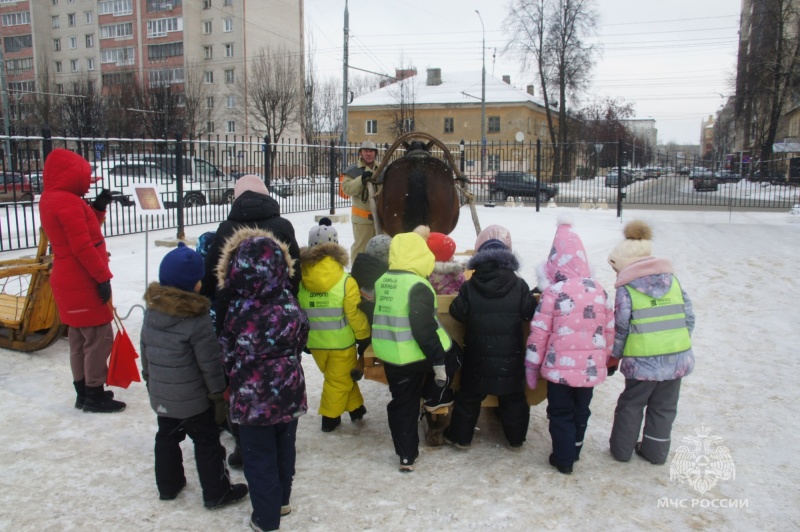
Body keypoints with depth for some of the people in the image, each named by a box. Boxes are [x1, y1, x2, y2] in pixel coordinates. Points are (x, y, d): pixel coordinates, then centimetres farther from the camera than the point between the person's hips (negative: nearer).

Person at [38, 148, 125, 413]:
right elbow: (82, 246, -23)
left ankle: (84, 391, 24)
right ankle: (94, 395, 4)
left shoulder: (50, 199, 12)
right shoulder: (68, 201, -19)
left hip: (69, 281, 10)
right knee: (99, 337, -3)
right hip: (82, 282, -10)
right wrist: (103, 276, -19)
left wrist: (98, 207, 5)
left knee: (80, 337, 16)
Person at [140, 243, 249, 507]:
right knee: (206, 442, 8)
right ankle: (216, 492, 18)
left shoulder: (151, 311, -3)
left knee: (167, 436, 23)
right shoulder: (197, 320, -23)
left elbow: (145, 349, 9)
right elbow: (210, 364, -18)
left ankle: (168, 484, 37)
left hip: (160, 396, 7)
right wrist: (219, 394, -7)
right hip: (193, 399, -6)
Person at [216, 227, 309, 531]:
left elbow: (229, 355, -10)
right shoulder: (290, 305, -10)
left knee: (259, 457, 11)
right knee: (284, 449, 21)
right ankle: (282, 501, 40)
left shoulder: (239, 309, -21)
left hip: (253, 398, -4)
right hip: (289, 393, 4)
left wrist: (234, 383, 9)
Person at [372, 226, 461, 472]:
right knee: (452, 352, 23)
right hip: (417, 355, -6)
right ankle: (434, 398, 25)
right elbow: (424, 329, -22)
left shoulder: (382, 282, 6)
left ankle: (407, 456, 21)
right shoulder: (418, 286, -18)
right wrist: (438, 361, -17)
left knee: (403, 405, 16)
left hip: (389, 356, 7)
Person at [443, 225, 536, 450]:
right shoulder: (519, 285, -11)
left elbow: (457, 313, -4)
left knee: (468, 397, 16)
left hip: (478, 355, 0)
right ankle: (516, 438, 29)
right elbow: (532, 313, -5)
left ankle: (460, 436, 25)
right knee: (514, 398, 17)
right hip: (511, 356, 0)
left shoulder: (469, 286, -10)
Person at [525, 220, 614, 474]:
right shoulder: (599, 290, 0)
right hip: (591, 367, 5)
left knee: (561, 413, 12)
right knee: (581, 411, 22)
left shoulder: (553, 293, -14)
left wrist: (531, 367, -2)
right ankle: (574, 451, 38)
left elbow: (539, 334, -12)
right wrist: (603, 360, 19)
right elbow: (609, 330, 6)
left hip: (561, 367, -5)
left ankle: (563, 459, 18)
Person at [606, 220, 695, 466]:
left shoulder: (626, 288, -7)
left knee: (631, 405, 15)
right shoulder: (672, 278, 6)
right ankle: (656, 451, 29)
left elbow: (621, 329, -7)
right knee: (664, 407, 18)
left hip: (642, 360, -4)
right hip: (677, 357, 4)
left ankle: (622, 449, 26)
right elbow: (689, 318, 8)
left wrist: (613, 358, 6)